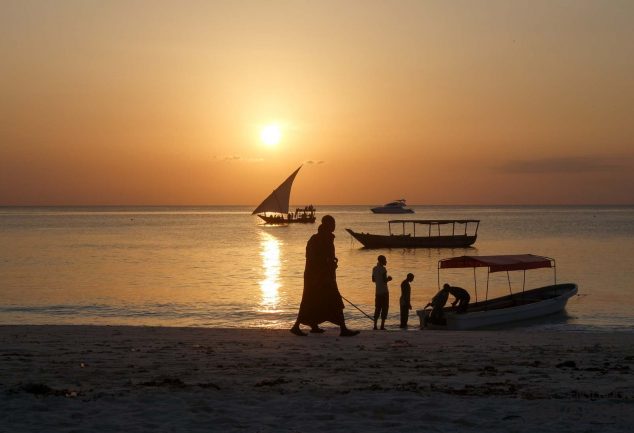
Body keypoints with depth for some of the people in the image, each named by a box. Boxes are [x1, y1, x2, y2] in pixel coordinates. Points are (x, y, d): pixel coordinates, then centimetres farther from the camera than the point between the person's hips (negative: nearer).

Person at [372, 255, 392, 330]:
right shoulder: (383, 269, -14)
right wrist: (388, 279, 1)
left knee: (377, 308, 12)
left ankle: (375, 325, 7)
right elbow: (385, 280, -21)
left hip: (377, 291, 7)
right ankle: (382, 326, -4)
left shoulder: (374, 269, 9)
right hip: (384, 291, -7)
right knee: (384, 308, -1)